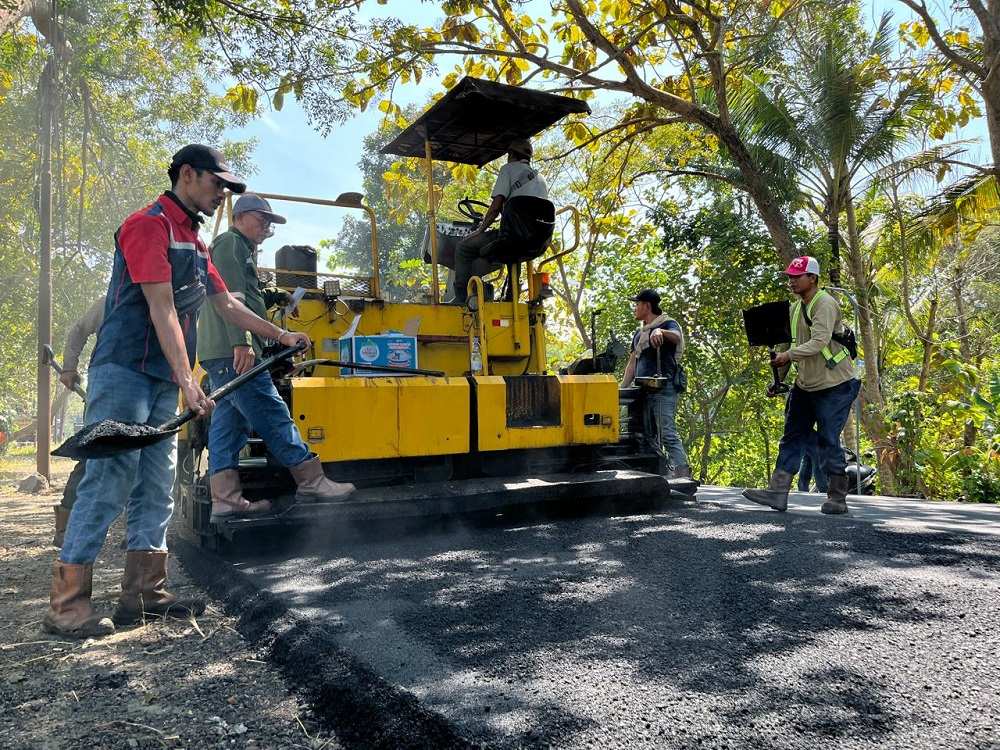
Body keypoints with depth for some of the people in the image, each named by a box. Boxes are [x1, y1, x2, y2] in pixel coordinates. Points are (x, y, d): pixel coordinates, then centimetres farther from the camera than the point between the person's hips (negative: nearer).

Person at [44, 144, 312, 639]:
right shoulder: (149, 225, -9)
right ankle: (65, 603, -2)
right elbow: (162, 309, -18)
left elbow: (226, 304, 26)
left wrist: (282, 337, 26)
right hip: (124, 372, -9)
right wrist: (188, 380, -23)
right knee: (109, 482, -10)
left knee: (155, 489, 8)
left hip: (162, 382, 9)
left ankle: (144, 592, 15)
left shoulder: (195, 243, 19)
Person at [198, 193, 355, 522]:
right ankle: (311, 481, -6)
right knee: (272, 414, -9)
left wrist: (270, 298, 17)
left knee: (229, 421, 5)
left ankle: (225, 497, 5)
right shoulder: (231, 243, -3)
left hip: (221, 353, 10)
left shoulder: (240, 249, 28)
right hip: (233, 350, -10)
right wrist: (241, 342, -24)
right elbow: (230, 297, -16)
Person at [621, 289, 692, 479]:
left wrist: (661, 331, -46)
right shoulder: (638, 334, 22)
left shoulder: (668, 324, 0)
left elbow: (676, 336, -25)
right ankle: (665, 474, 14)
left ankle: (683, 476, -16)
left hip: (664, 390, -8)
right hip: (644, 391, 8)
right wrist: (622, 388, 13)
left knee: (668, 435, -15)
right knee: (649, 437, 8)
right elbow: (632, 363, 23)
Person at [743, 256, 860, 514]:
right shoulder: (795, 308, 13)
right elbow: (793, 347, 16)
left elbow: (819, 343, -27)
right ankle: (777, 492, 4)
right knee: (792, 437, 4)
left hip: (834, 385, -9)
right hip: (805, 385, 9)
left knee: (828, 441, -4)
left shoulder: (825, 304, -14)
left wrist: (788, 355, -33)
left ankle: (837, 498, 9)